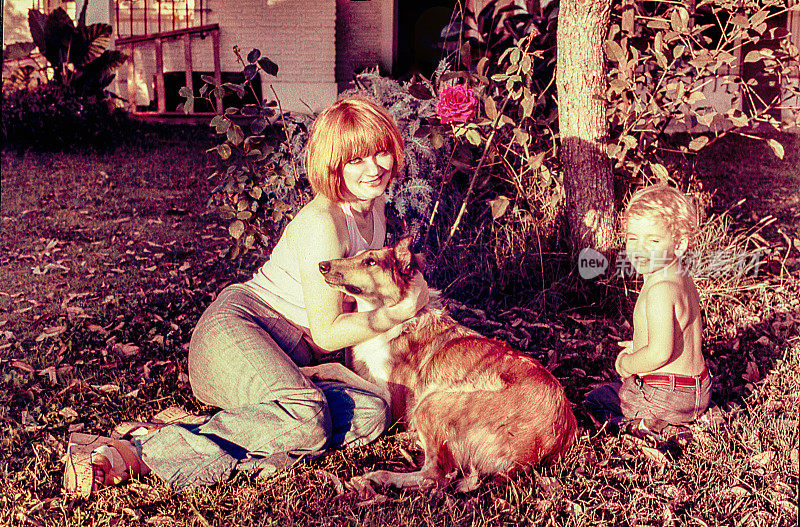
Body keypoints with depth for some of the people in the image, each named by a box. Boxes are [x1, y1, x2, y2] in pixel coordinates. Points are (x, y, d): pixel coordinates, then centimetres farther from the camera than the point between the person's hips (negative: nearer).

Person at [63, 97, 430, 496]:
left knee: (372, 413, -22)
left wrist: (407, 283, 15)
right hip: (235, 325, -8)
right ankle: (145, 451, -27)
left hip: (289, 356, 8)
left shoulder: (373, 201, 12)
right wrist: (396, 314, -19)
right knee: (306, 419, -38)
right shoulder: (323, 224, -16)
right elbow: (326, 333, -11)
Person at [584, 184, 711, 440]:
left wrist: (626, 364, -12)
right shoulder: (684, 279, 5)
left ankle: (639, 427, -4)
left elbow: (660, 353, -31)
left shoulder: (659, 290, -27)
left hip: (667, 398, -9)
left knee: (594, 400, 12)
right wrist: (641, 346, 20)